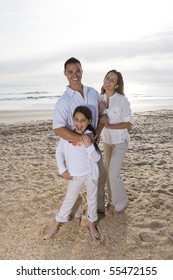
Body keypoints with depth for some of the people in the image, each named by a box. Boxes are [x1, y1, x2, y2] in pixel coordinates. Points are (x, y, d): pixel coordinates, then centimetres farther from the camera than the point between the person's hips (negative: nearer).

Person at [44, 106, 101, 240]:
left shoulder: (90, 136, -11)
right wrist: (62, 170, -6)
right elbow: (59, 152, -1)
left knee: (92, 199, 17)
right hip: (75, 176, 0)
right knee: (69, 200, 14)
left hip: (91, 174, 0)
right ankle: (56, 225, 32)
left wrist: (89, 145, -27)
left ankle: (92, 224, 38)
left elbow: (96, 158, -12)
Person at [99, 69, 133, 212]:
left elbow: (129, 124, -17)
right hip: (106, 140, 6)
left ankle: (121, 201, 21)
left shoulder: (122, 100, -20)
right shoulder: (100, 99, -4)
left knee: (114, 174, -6)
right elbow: (98, 120, 6)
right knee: (109, 171, 16)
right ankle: (112, 198, 38)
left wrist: (109, 126, -25)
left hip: (120, 141, -5)